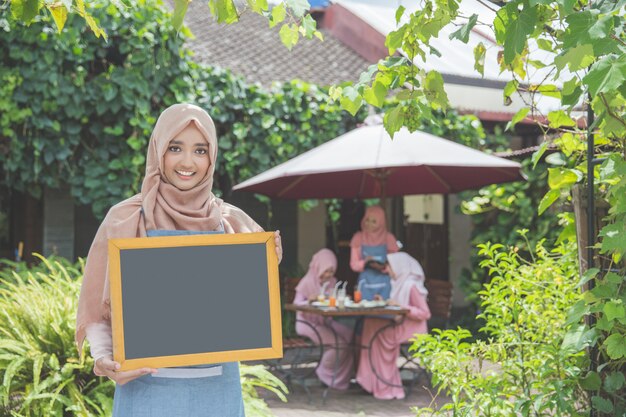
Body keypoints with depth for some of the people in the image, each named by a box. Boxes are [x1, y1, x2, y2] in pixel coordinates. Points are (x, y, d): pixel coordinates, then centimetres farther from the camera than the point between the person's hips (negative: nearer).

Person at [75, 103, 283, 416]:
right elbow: (98, 308, 1)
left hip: (218, 387, 3)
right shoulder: (125, 219, -3)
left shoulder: (232, 222, 5)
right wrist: (103, 357, -16)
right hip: (148, 387, -2)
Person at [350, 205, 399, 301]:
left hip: (384, 285, -1)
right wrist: (365, 262, -17)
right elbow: (354, 265, 2)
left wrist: (383, 267, -17)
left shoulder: (388, 238, 0)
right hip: (366, 283, 1)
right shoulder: (359, 238, 3)